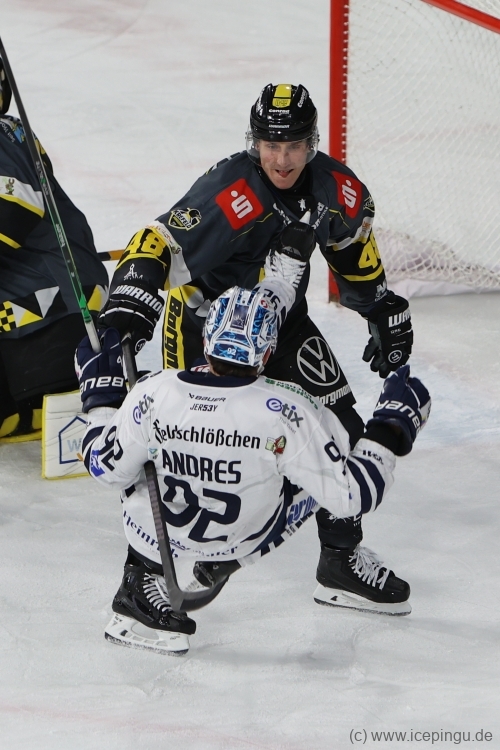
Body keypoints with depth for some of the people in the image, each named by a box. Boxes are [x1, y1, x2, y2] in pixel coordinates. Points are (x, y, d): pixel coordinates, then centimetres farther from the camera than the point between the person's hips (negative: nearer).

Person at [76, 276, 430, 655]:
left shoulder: (153, 394, -25)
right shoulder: (286, 412, -31)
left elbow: (107, 468, -7)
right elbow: (353, 495, -24)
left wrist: (101, 396, 7)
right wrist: (392, 425, -12)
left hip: (157, 536, 1)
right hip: (249, 542, -1)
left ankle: (147, 581, 17)